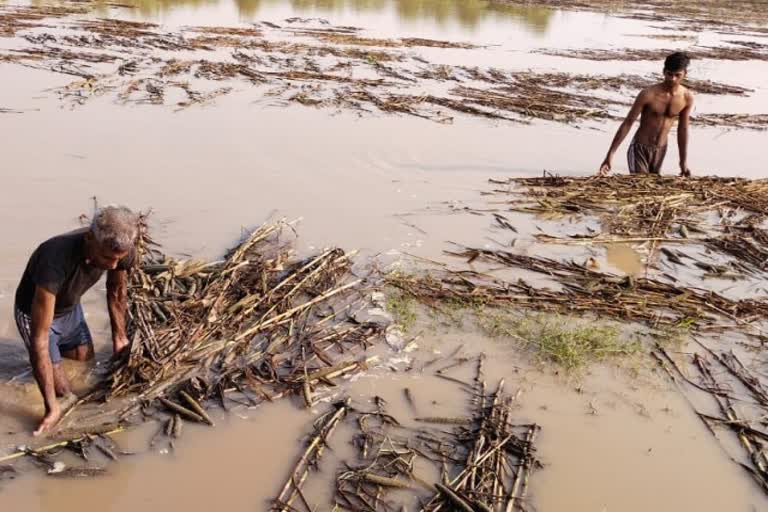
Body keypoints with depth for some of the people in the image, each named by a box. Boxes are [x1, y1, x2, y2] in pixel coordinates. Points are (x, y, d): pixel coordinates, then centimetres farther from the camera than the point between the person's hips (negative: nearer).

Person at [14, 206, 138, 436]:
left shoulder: (119, 249, -27)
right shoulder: (55, 262, -45)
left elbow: (117, 292, -3)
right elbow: (40, 337, -40)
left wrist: (119, 335, 7)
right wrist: (52, 407, -38)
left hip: (71, 308, 5)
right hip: (35, 312, -5)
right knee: (64, 395, -3)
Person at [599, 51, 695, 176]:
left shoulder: (687, 97, -5)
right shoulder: (648, 94, -18)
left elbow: (683, 130, 6)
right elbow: (627, 124, -13)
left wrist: (683, 162, 10)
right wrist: (610, 156, -15)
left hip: (660, 151, 4)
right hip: (639, 148, -4)